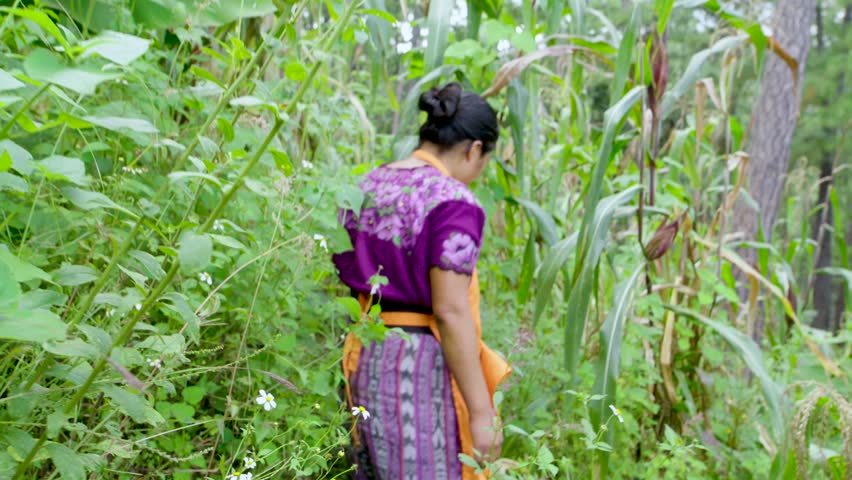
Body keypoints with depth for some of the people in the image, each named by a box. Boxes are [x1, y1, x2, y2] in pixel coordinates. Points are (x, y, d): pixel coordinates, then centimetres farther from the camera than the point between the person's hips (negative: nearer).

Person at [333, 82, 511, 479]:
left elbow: (349, 289, 13)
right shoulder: (451, 200, -13)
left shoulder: (367, 187, 10)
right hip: (420, 367, -8)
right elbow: (450, 312, -18)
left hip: (363, 359, 8)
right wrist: (482, 412, -14)